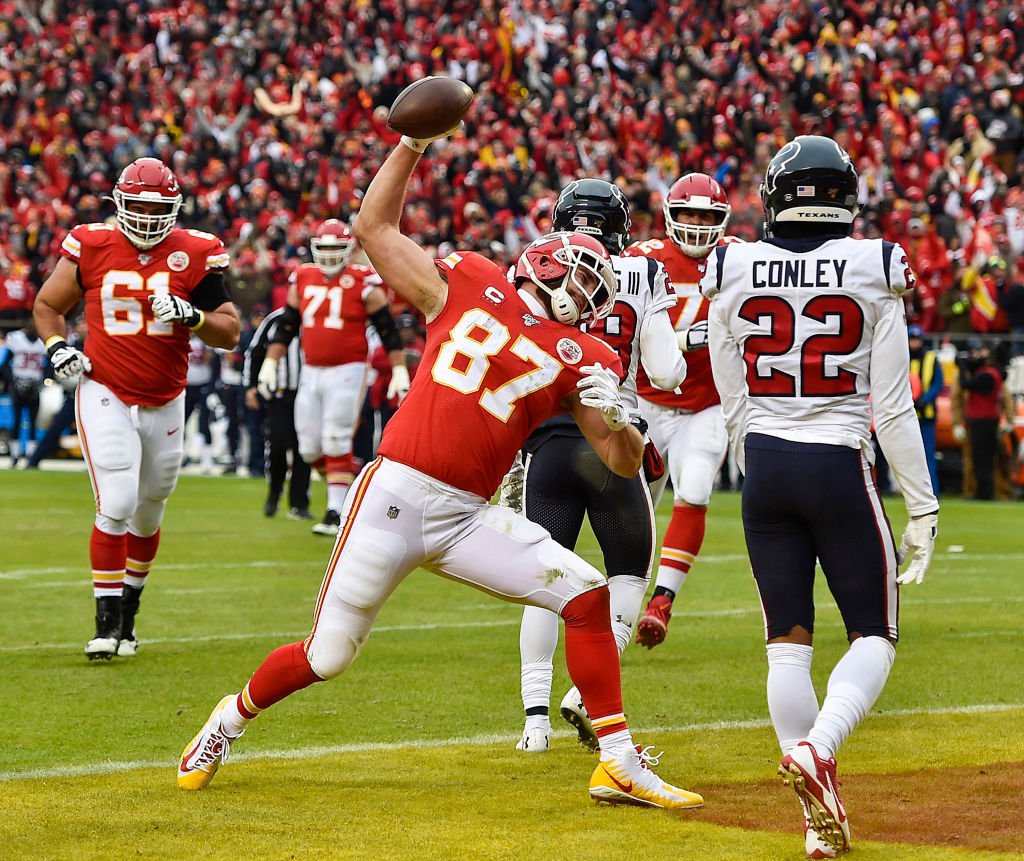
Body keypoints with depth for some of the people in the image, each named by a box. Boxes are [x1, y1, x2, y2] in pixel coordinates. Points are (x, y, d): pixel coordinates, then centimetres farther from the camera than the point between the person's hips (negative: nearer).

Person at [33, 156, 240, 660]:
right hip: (105, 395, -2)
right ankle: (106, 623, -8)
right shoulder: (91, 247, -4)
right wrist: (57, 345, -7)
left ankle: (129, 610, 35)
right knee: (116, 506, -15)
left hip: (165, 404, 2)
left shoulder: (195, 255, -4)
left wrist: (192, 316, -20)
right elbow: (48, 304, 11)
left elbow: (230, 332, -1)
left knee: (148, 516, 15)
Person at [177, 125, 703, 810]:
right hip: (394, 496, -3)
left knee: (586, 592, -12)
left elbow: (625, 462, 5)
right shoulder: (467, 284, 7)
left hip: (468, 516, 3)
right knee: (328, 657, 1)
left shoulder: (580, 358, 9)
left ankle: (620, 765, -4)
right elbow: (374, 227, 12)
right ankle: (232, 720, 30)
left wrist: (614, 419, -17)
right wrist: (412, 143, 7)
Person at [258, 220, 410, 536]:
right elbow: (286, 326, 15)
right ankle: (350, 476, 28)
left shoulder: (363, 285, -6)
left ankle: (336, 512, -3)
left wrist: (399, 371, -8)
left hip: (347, 371, -5)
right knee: (310, 448, 5)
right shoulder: (303, 280, 8)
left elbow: (388, 332, -3)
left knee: (336, 444, -8)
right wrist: (270, 362, 10)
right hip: (311, 371, 6)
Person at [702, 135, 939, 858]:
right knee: (874, 636, 9)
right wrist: (923, 507, 0)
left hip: (765, 469, 3)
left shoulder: (733, 274, 0)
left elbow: (734, 408, 6)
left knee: (788, 642, 9)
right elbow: (892, 406, -6)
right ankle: (817, 747, -19)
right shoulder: (874, 271, -6)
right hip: (841, 471, -3)